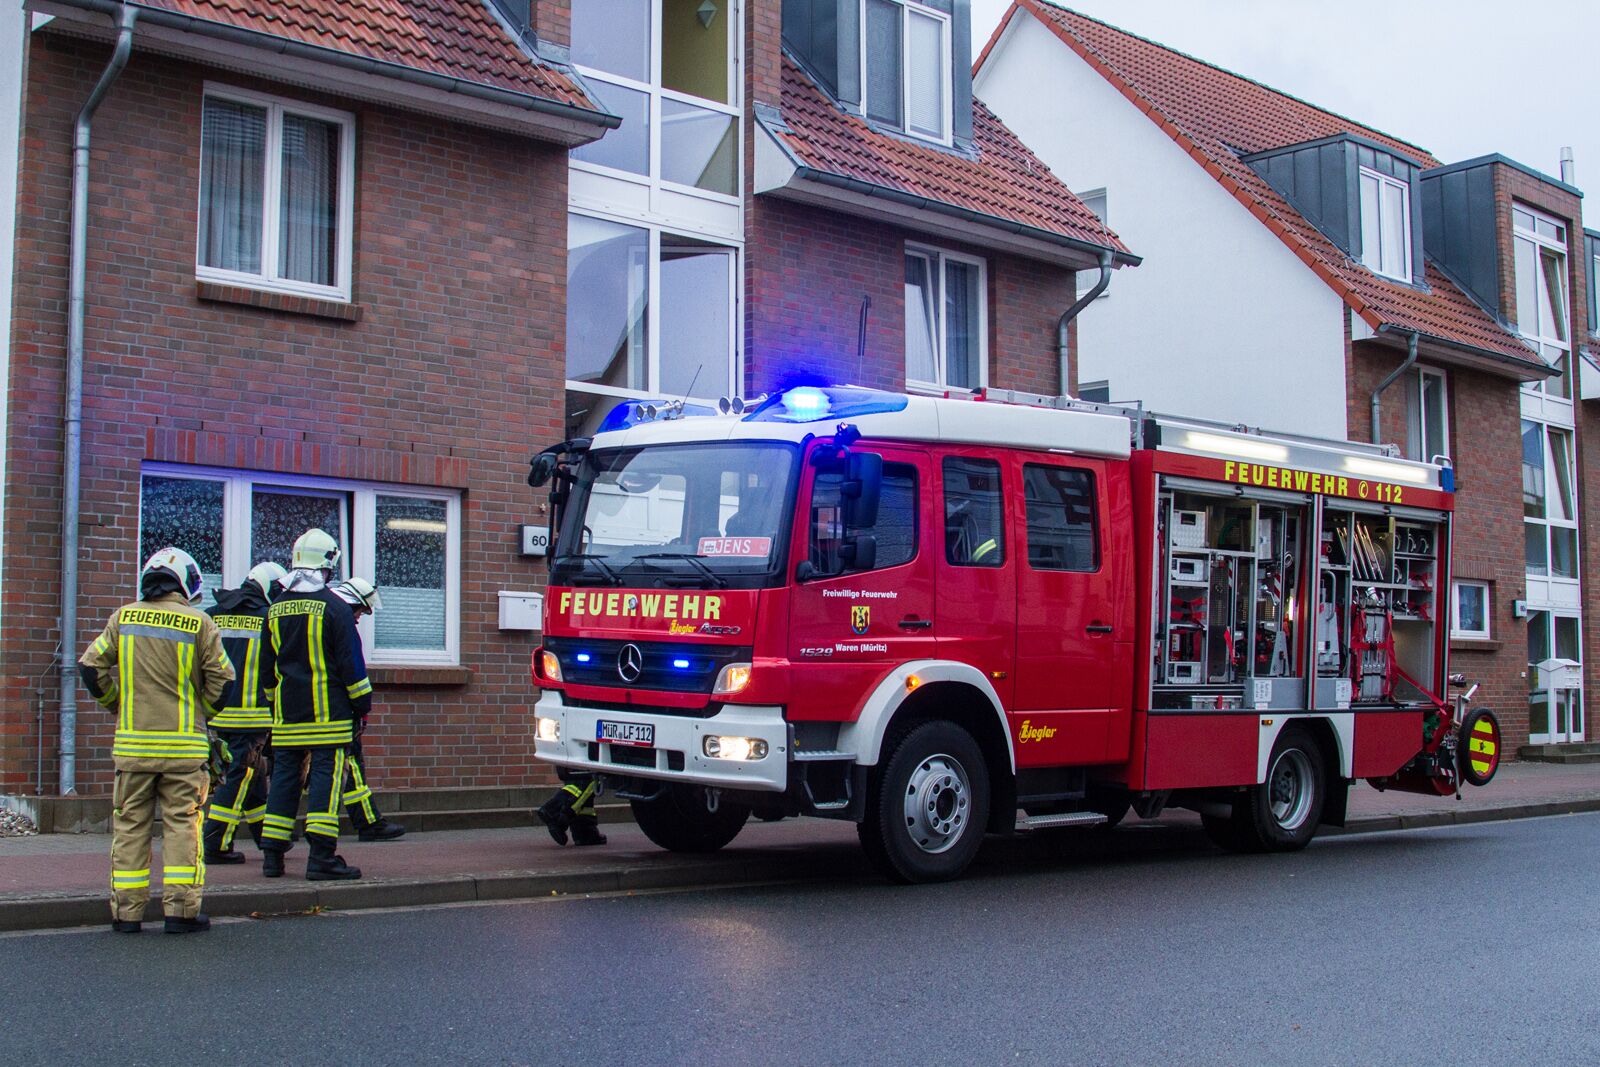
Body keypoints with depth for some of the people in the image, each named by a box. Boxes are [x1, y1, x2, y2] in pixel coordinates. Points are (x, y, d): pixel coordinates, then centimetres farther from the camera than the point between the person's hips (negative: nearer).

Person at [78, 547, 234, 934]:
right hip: (184, 743, -2)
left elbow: (91, 666, 6)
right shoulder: (199, 623, -4)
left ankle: (127, 911, 11)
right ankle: (181, 909, 1)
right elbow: (222, 679, -5)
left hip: (132, 742, 2)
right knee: (182, 824, 3)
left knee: (130, 824, 9)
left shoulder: (123, 617, 4)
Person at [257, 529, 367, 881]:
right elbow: (350, 662, -8)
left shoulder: (275, 609, 11)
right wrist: (362, 704, 1)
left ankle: (272, 855, 12)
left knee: (283, 778, 10)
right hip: (327, 713, -6)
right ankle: (321, 857, -10)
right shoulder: (334, 607, -7)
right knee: (325, 776, -6)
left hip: (285, 714, 6)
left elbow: (267, 666, 18)